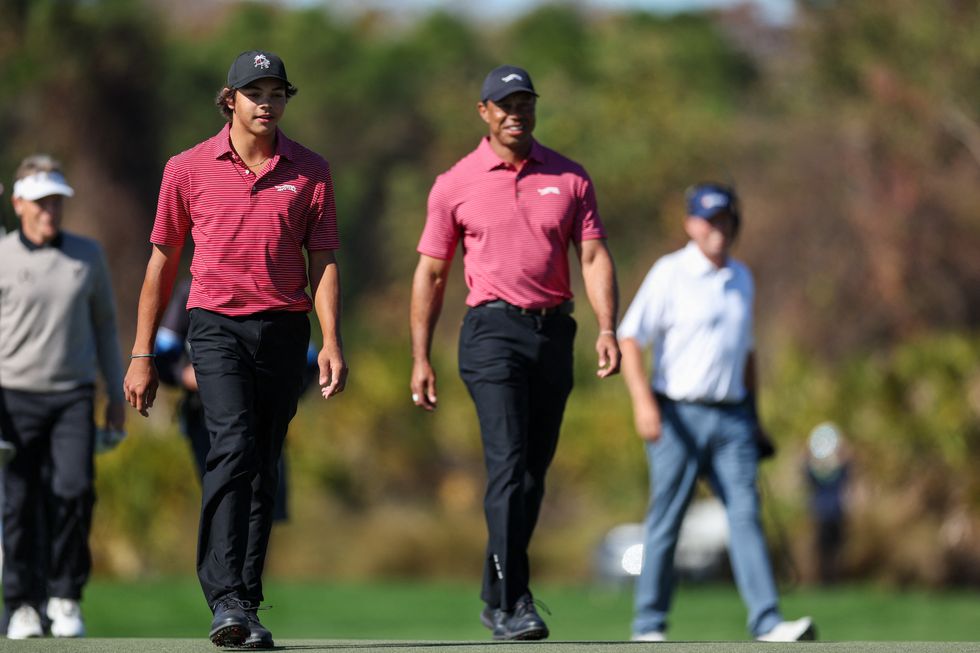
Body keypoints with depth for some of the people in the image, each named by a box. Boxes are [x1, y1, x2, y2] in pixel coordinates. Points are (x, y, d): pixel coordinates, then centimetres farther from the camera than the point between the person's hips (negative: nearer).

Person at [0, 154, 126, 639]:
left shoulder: (88, 255, 8)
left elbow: (104, 324, 16)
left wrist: (116, 394, 14)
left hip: (74, 396, 2)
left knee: (75, 490, -13)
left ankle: (65, 597, -1)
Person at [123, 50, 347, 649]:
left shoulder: (310, 172, 7)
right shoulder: (188, 169, 4)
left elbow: (323, 261, 5)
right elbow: (163, 262, 9)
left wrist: (332, 342, -9)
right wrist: (142, 356, 7)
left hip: (284, 329, 2)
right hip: (216, 324, -2)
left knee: (264, 468, 5)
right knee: (233, 447, -20)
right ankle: (226, 601, -25)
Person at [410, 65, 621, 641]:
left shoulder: (569, 178, 9)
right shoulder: (455, 184, 3)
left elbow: (594, 257, 4)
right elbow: (431, 273, 6)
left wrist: (607, 328, -11)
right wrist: (421, 357, 2)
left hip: (554, 332, 3)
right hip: (494, 330, -3)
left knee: (534, 470, 7)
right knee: (509, 463, -16)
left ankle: (498, 596, 19)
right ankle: (512, 604, -20)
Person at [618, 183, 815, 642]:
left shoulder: (741, 278, 15)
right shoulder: (670, 273, -3)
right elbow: (629, 338, -8)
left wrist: (753, 412, 23)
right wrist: (643, 400, -19)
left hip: (731, 417, 5)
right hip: (677, 415, -4)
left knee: (745, 514, -7)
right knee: (666, 521, -1)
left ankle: (767, 622, -14)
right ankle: (649, 626, 8)